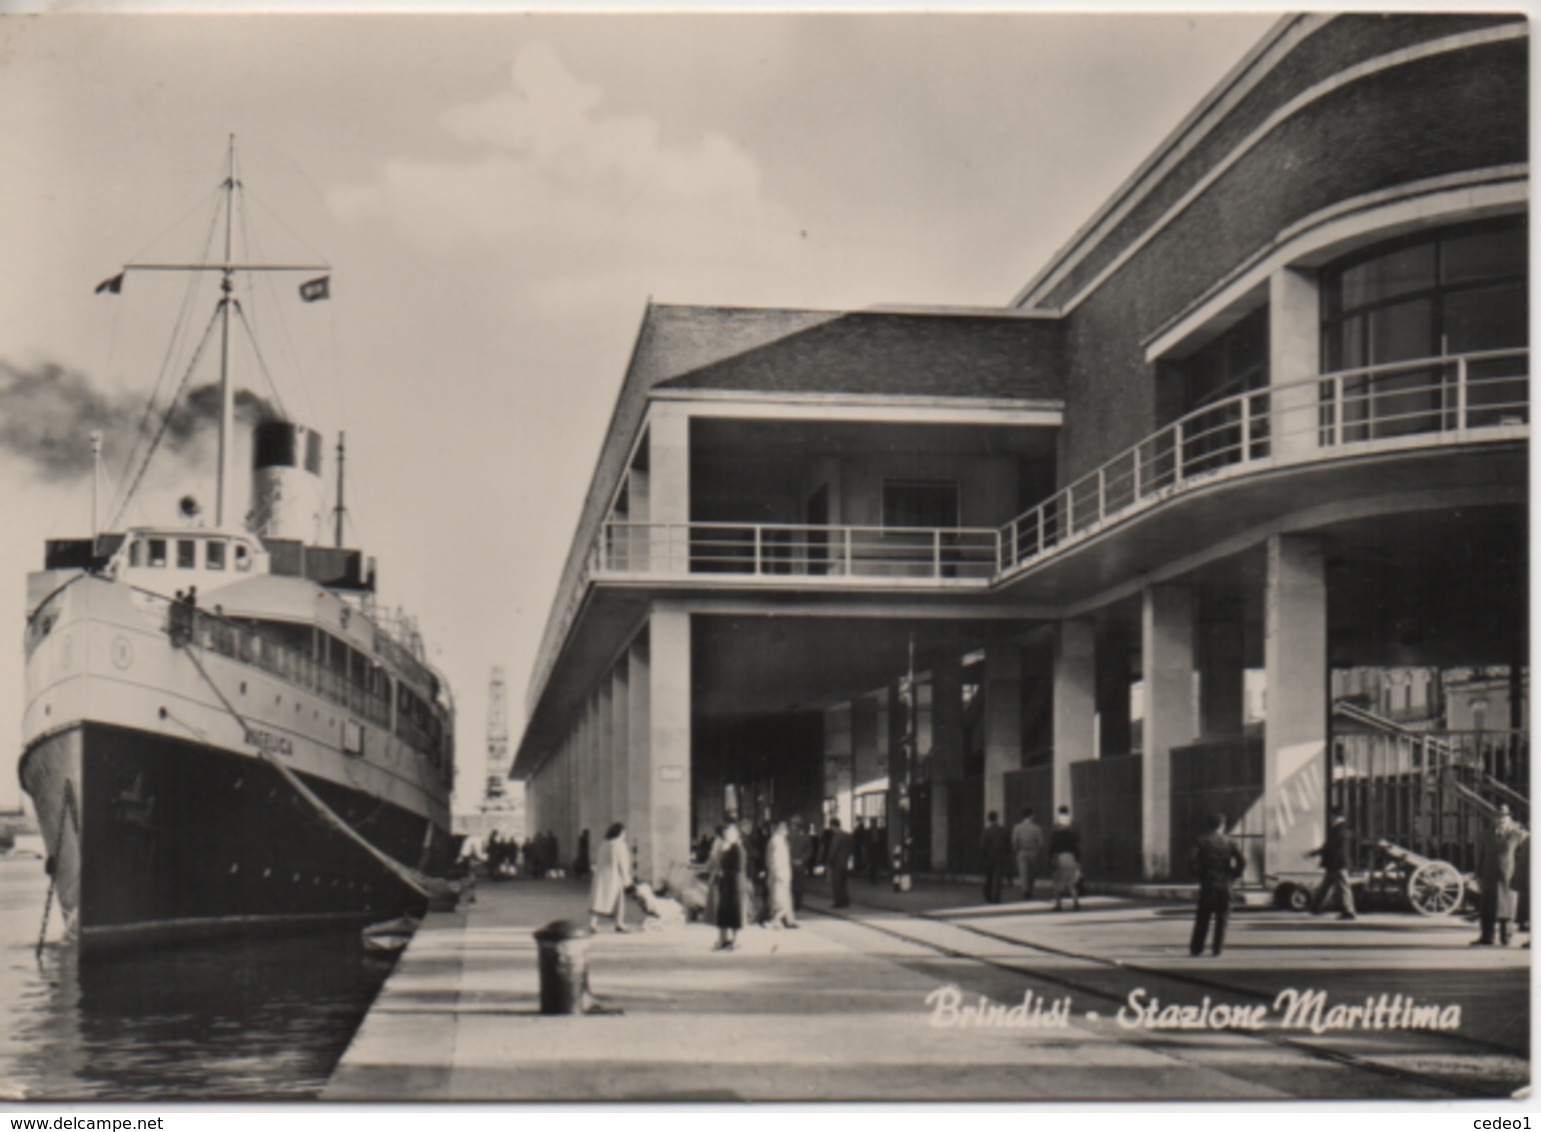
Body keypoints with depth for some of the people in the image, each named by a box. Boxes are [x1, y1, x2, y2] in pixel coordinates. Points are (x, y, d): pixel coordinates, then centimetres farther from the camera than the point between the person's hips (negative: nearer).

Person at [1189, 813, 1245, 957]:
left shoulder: (1202, 842, 0)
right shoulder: (1230, 843, 1)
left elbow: (1192, 861, -11)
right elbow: (1242, 862, -9)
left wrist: (1200, 875, 2)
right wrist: (1233, 876, 2)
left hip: (1207, 885, 0)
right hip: (1224, 885, 0)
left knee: (1202, 918, 7)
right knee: (1221, 919, 7)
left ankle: (1196, 948, 6)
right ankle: (1217, 950, 3)